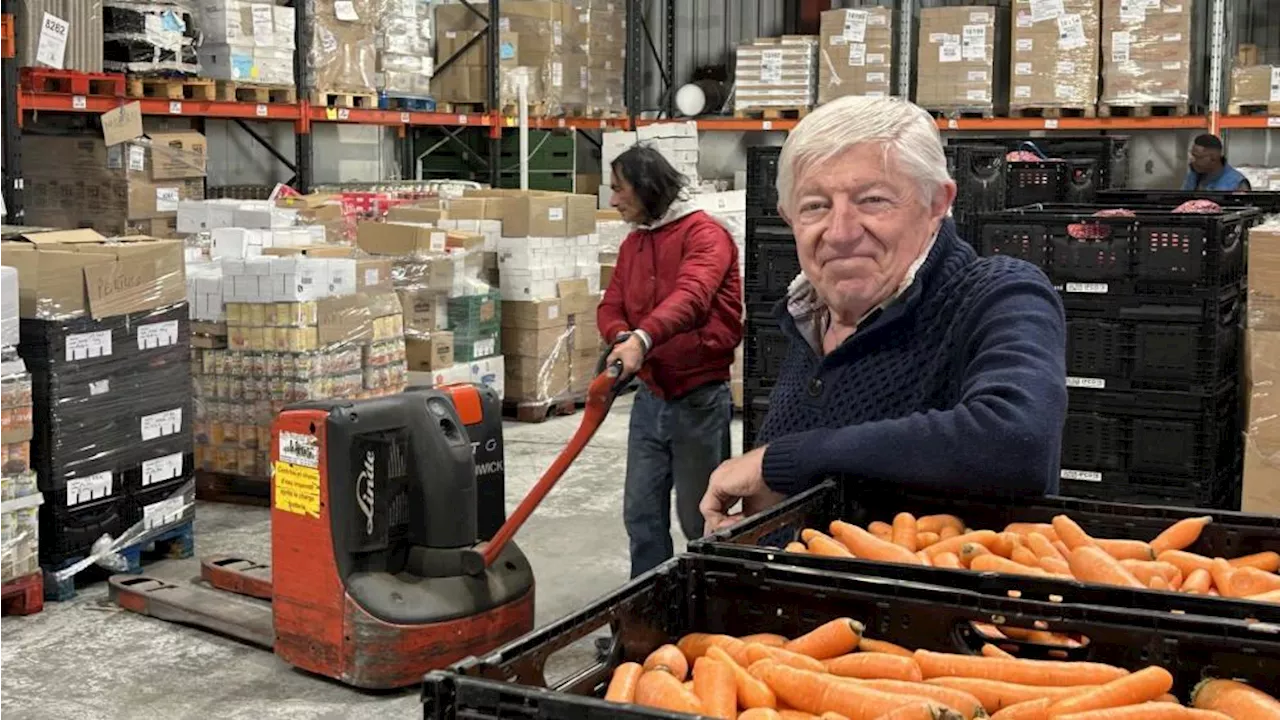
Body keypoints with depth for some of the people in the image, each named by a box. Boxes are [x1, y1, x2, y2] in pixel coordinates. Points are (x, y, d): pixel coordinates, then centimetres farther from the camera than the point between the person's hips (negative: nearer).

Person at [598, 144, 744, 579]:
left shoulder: (704, 233, -12)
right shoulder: (632, 244, 13)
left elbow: (692, 295, -30)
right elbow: (610, 307, 8)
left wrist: (643, 339, -45)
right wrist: (622, 338, -17)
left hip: (699, 396, -7)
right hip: (650, 395, 7)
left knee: (699, 517, 3)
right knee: (641, 513, 10)